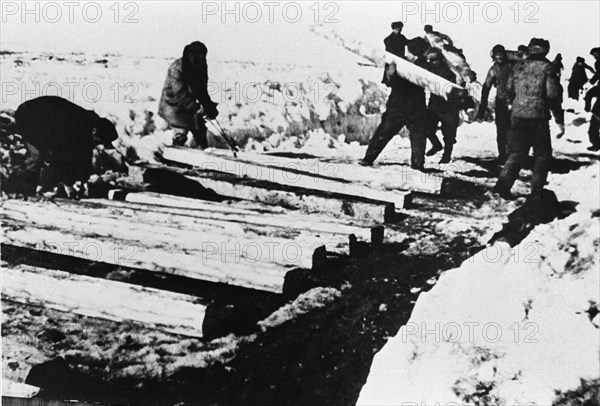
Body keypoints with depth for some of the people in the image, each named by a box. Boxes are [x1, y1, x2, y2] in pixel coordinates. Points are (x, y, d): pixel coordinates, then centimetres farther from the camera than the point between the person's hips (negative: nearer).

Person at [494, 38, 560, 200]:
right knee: (542, 154, 8)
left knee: (517, 151, 12)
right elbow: (552, 94, -9)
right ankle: (536, 190, 4)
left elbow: (509, 89, 9)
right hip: (539, 115, -4)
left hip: (518, 114, 4)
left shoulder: (519, 66, 7)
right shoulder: (546, 67, -4)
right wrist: (548, 105, 12)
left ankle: (504, 181, -7)